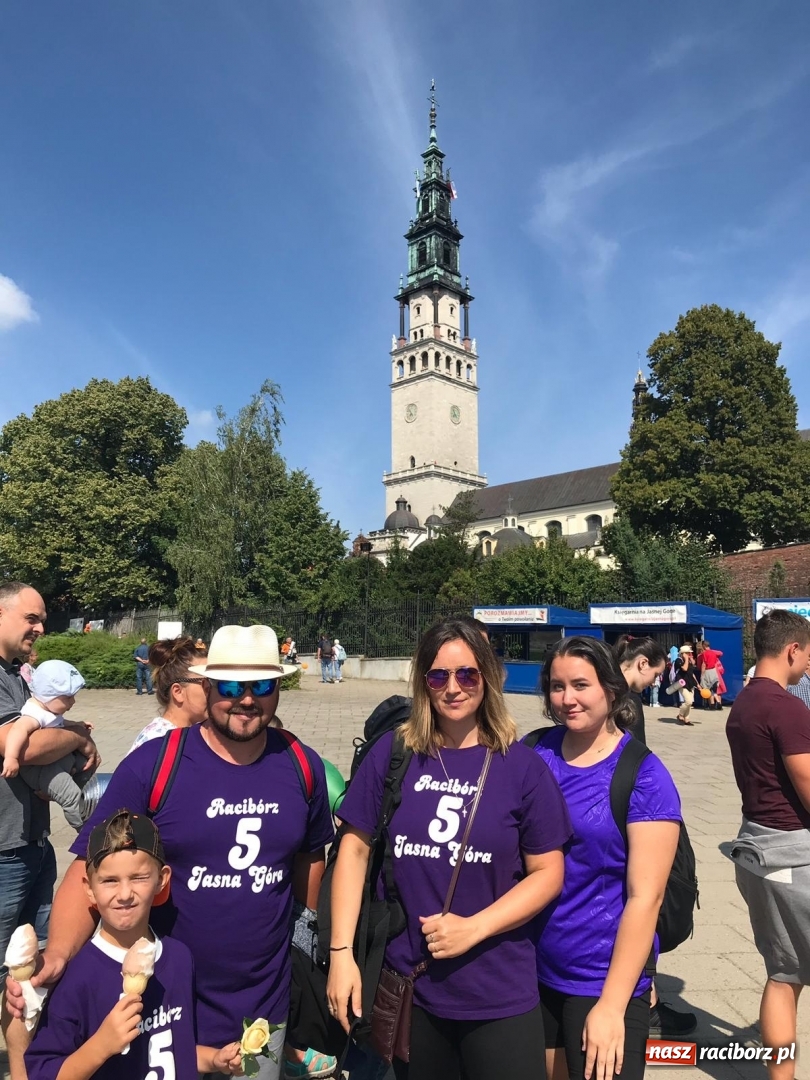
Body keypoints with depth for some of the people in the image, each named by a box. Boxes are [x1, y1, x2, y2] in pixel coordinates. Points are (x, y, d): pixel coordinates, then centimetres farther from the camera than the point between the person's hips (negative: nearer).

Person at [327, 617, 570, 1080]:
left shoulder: (523, 766, -8)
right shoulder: (392, 753, -6)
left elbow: (548, 873, -5)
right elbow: (355, 848, 0)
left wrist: (473, 929, -15)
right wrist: (342, 952, -5)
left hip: (499, 995, -1)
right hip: (408, 987, 2)